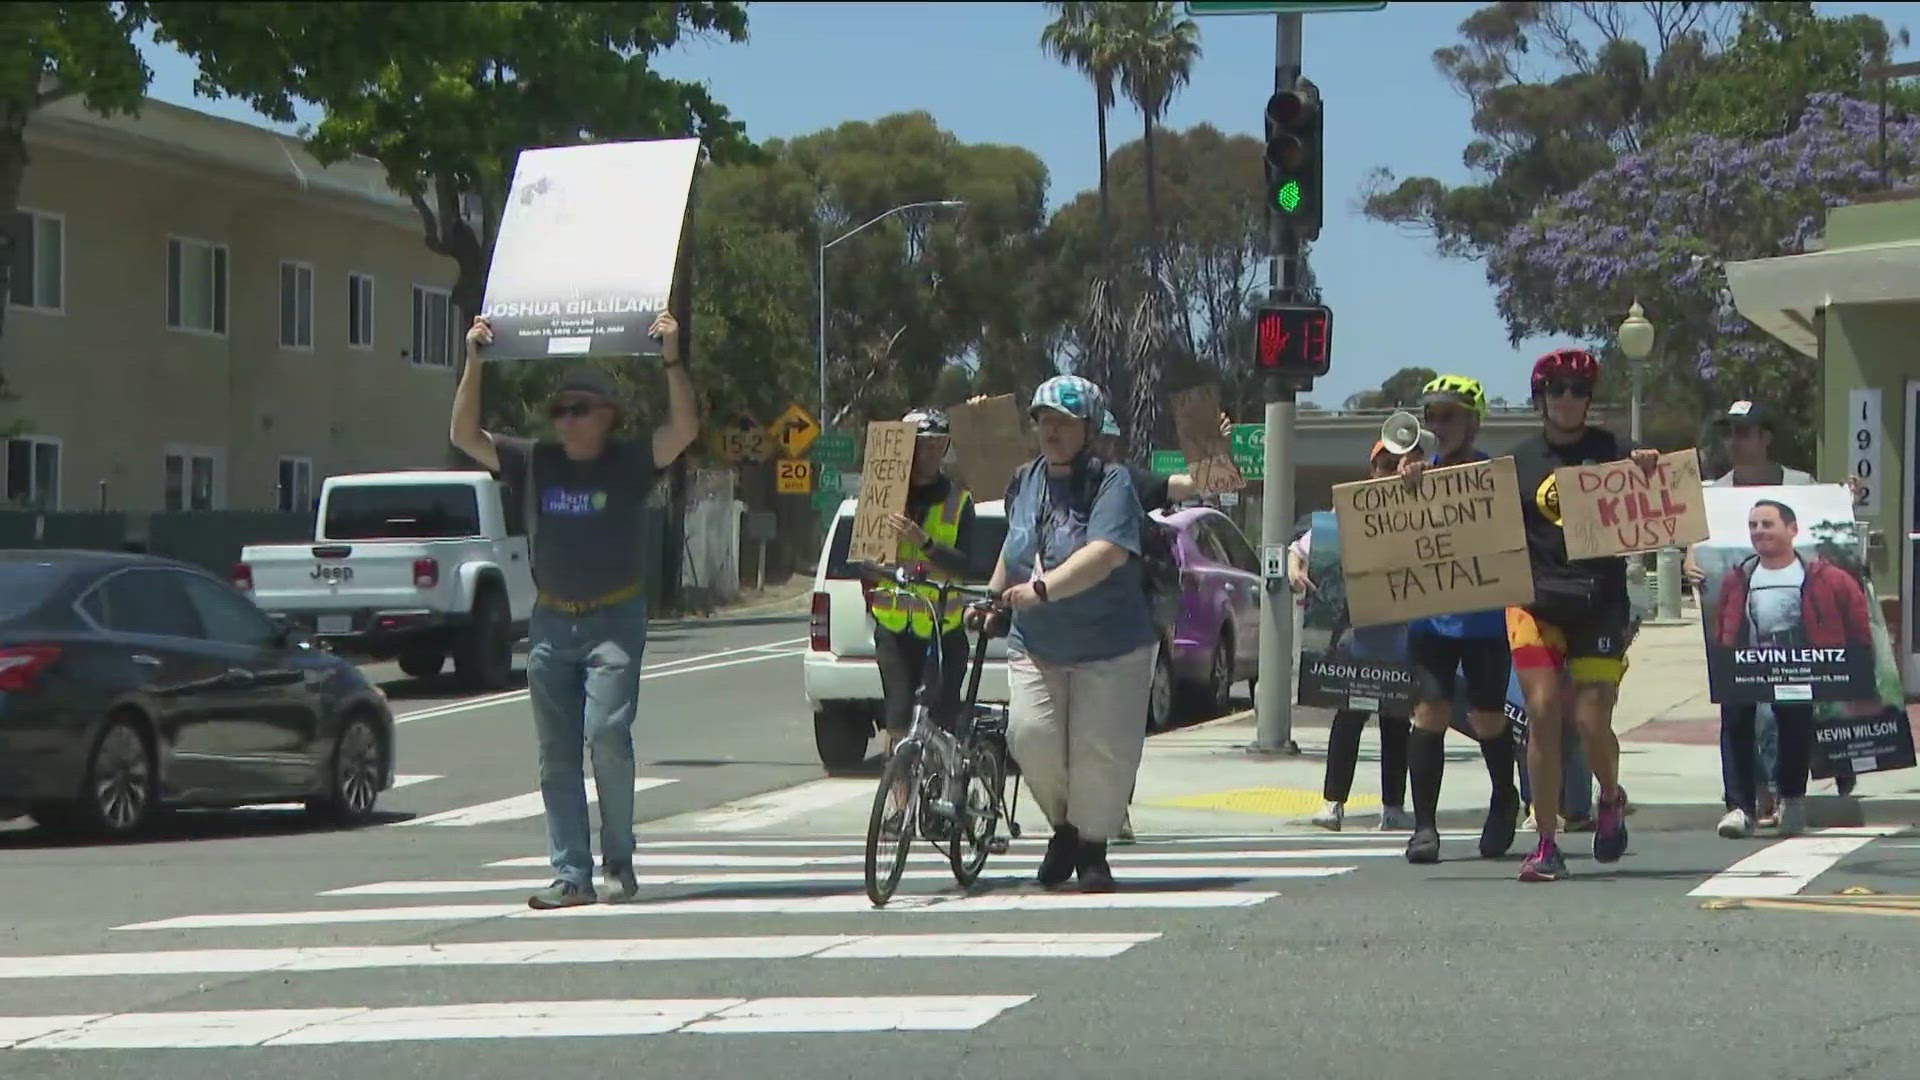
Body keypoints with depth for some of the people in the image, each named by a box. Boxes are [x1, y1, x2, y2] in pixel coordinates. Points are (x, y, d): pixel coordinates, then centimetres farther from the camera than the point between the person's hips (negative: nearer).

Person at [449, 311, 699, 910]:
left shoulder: (629, 463, -2)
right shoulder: (536, 462, 7)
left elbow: (683, 430, -16)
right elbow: (466, 436, 2)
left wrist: (672, 361, -25)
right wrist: (474, 363, -7)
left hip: (615, 619, -4)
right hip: (551, 620, 4)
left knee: (607, 733, -18)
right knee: (556, 754, 2)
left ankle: (618, 861, -2)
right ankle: (571, 875, 6)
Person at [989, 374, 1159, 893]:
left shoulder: (1111, 483, -11)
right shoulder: (1025, 482, 8)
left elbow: (1108, 552, -27)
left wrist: (1043, 588, -34)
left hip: (1109, 649, -4)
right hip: (1034, 646, 4)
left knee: (1101, 751, -4)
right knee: (1031, 735, -12)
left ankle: (1091, 849, 15)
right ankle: (1063, 827, 12)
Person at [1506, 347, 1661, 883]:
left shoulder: (1614, 452, 6)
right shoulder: (1520, 462, 10)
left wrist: (1653, 474, -16)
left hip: (1601, 603, -1)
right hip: (1536, 602, 1)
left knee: (1591, 719, -7)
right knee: (1542, 713, -9)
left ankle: (1611, 798, 27)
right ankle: (1546, 846, -2)